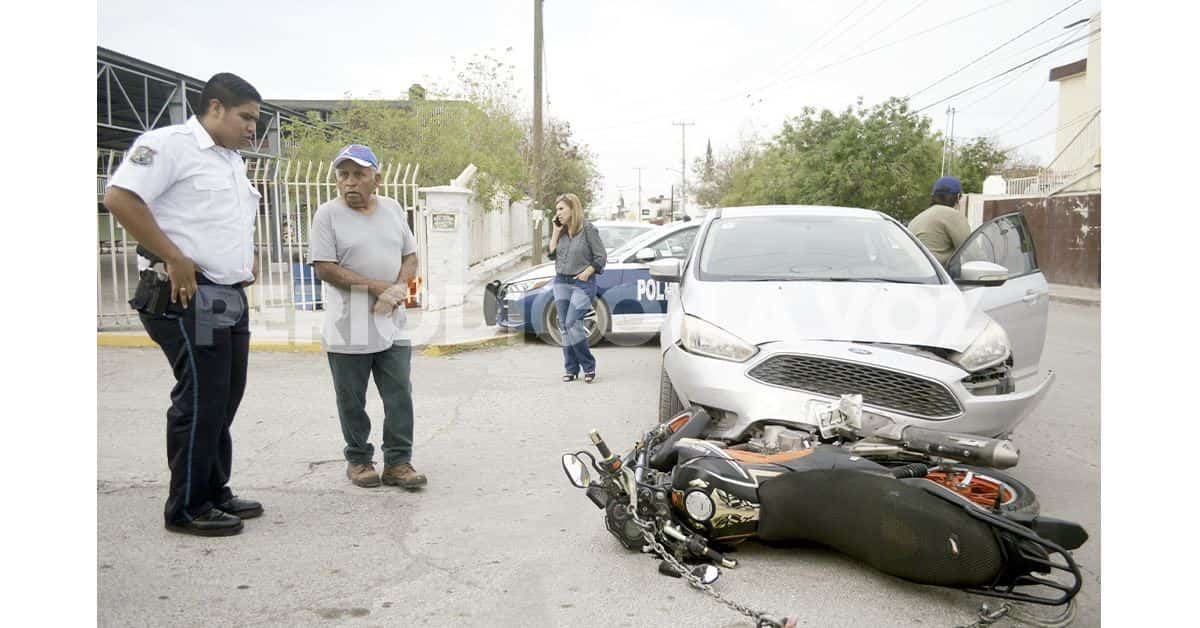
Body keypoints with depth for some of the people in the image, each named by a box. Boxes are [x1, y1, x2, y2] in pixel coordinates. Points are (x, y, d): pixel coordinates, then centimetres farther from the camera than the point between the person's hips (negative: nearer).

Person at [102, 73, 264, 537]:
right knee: (200, 401, -5)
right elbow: (120, 197, -20)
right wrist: (175, 258, -21)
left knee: (224, 400, 13)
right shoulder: (171, 143, -8)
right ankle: (187, 508, 6)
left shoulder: (233, 161, 20)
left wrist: (249, 257, 16)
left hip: (230, 298, 9)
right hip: (187, 296, -9)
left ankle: (215, 493, 25)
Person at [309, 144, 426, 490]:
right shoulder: (328, 214, -5)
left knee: (400, 396, 3)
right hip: (348, 329, -3)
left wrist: (400, 288, -7)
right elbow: (324, 268, -11)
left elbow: (410, 255, 13)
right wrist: (378, 287, -15)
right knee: (352, 401, 8)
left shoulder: (393, 209, 9)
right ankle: (358, 459, 23)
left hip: (392, 324, 4)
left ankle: (398, 462, 11)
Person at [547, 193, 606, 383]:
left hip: (582, 283, -6)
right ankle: (571, 369, 12)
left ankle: (589, 366, -1)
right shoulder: (562, 231, 10)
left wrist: (586, 272, -13)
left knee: (572, 324, -15)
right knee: (564, 326, 4)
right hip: (561, 282, 6)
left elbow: (600, 257, -5)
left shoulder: (588, 229, -8)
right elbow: (552, 254, 8)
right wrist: (556, 232, 2)